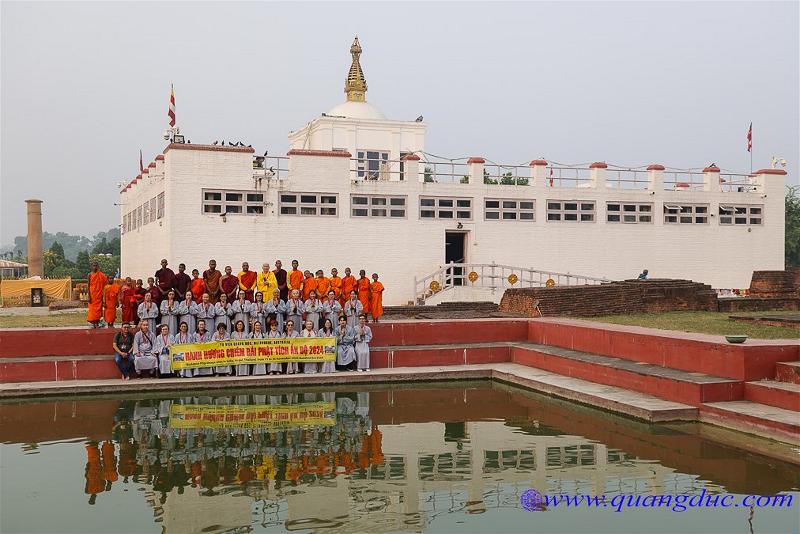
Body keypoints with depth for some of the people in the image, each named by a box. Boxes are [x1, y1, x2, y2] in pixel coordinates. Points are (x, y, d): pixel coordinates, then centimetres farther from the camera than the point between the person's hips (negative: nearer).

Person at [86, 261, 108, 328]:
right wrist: (89, 296, -10)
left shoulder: (100, 274, 5)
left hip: (99, 294, 3)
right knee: (92, 308, -1)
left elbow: (105, 281, -7)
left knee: (98, 308, 4)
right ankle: (93, 324, 5)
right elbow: (88, 286, -5)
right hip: (92, 294, -3)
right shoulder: (90, 275, -3)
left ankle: (97, 323, 10)